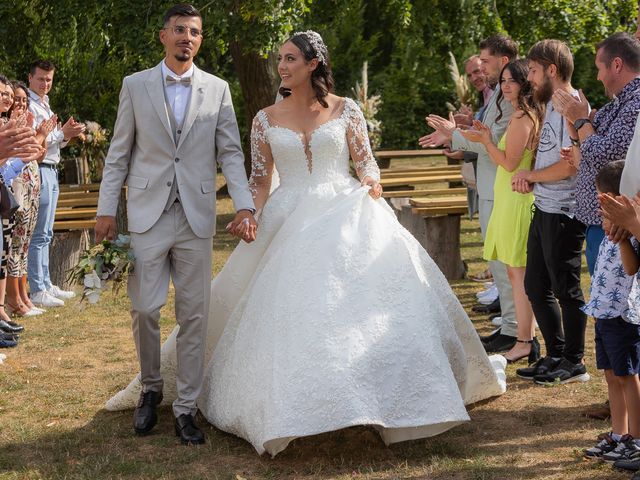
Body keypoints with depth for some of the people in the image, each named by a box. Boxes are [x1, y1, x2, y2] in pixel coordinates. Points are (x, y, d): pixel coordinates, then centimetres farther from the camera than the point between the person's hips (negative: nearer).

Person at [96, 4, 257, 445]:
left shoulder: (217, 89, 6)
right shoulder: (136, 86, 5)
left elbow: (231, 153, 4)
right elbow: (119, 154, 7)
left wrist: (245, 206, -10)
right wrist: (107, 210, 1)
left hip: (196, 217, 1)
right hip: (148, 214, -1)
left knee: (194, 314, 2)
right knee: (145, 309, -1)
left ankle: (186, 409, 11)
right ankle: (151, 388, 23)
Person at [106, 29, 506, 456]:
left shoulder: (345, 110, 4)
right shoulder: (267, 119, 7)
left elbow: (366, 162, 5)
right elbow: (260, 180, 9)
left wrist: (372, 184, -17)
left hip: (346, 215, -1)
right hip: (290, 224, 1)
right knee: (289, 311, -7)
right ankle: (294, 409, 4)